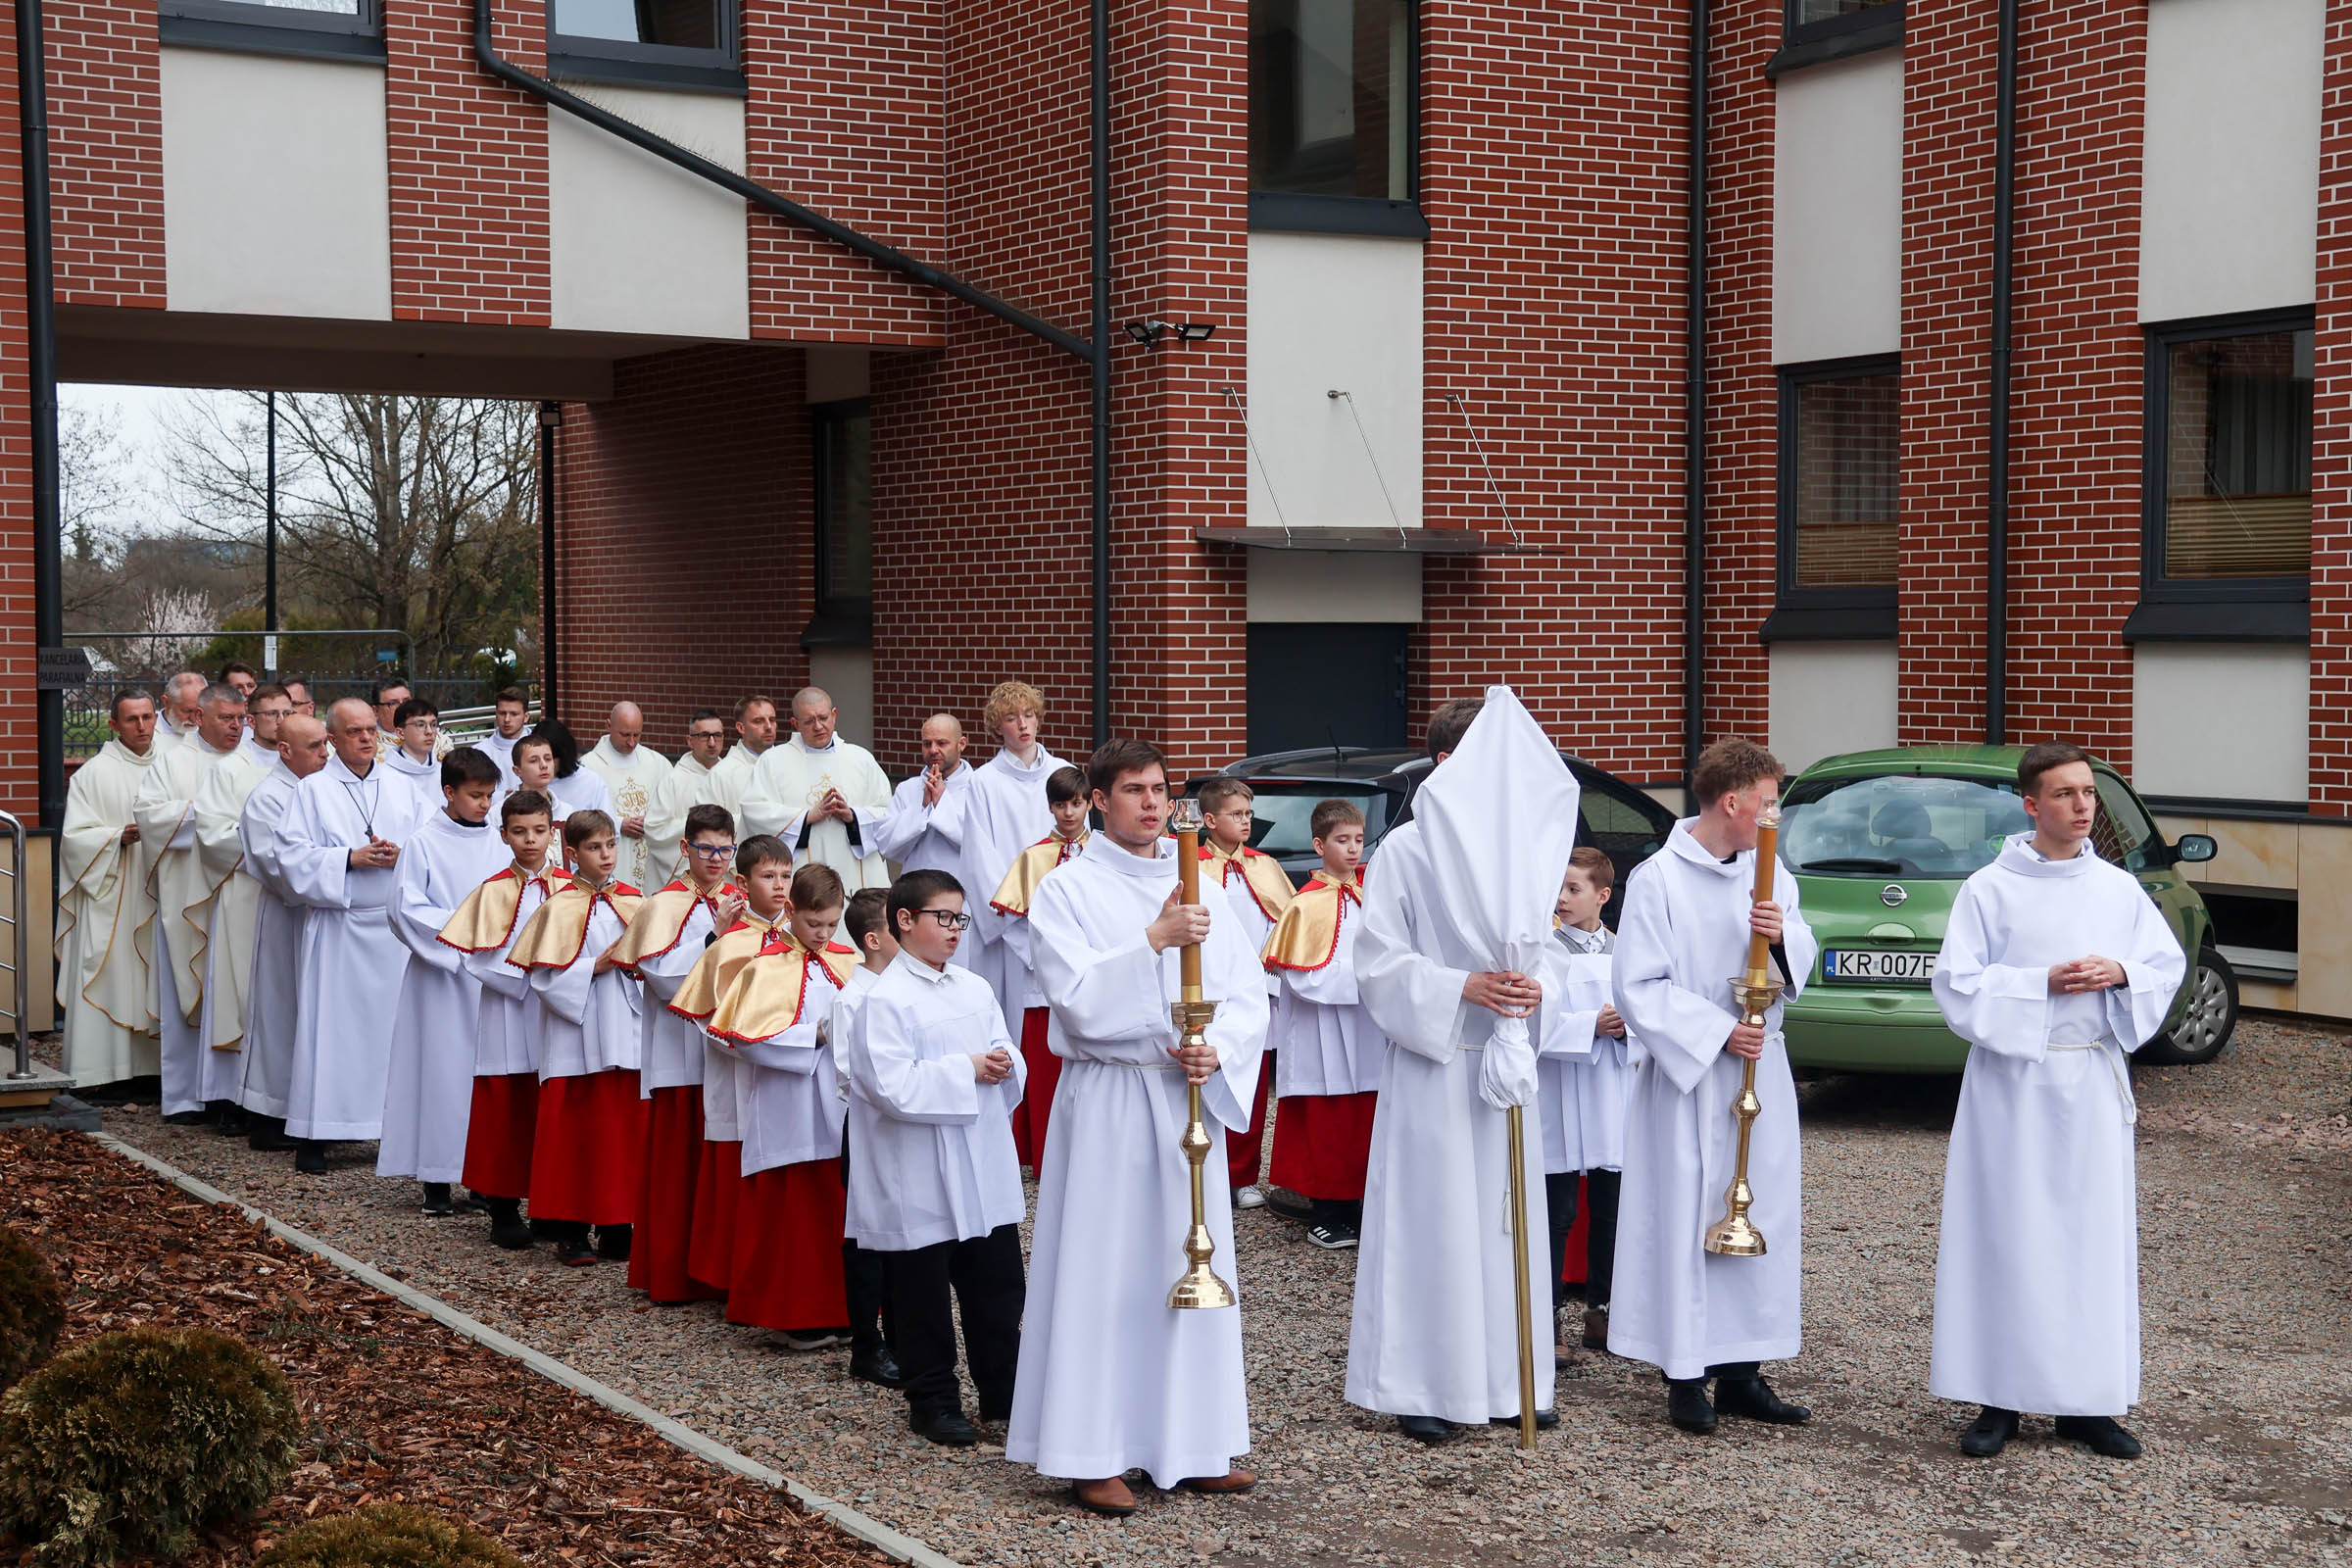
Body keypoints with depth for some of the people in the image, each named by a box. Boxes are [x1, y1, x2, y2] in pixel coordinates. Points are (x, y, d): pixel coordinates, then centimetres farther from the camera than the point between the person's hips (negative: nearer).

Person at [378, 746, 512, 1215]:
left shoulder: (498, 842, 8)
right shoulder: (425, 843, -4)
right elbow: (406, 908, -7)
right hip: (442, 971, -4)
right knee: (443, 1066, -1)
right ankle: (436, 1181, 6)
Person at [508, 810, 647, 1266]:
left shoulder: (635, 902, 9)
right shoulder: (560, 907, -3)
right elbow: (545, 977, -9)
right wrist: (596, 967, -16)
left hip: (626, 1035, 4)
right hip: (576, 1038, -4)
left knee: (624, 1129, 4)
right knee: (574, 1131, 0)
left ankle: (616, 1228, 12)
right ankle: (570, 1232, 7)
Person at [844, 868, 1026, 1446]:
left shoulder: (975, 989, 10)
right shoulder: (884, 1001, -12)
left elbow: (1008, 1056, 16)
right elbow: (894, 1087, -21)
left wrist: (1004, 1066, -8)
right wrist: (966, 1070, -17)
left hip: (986, 1174, 6)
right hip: (921, 1184, -6)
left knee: (999, 1287, 12)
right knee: (925, 1296, 5)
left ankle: (1003, 1392, 25)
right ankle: (933, 1402, 19)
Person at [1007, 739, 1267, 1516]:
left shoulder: (1202, 890, 10)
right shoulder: (1068, 890, -4)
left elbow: (1248, 994, 6)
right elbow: (1078, 1002, -15)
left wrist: (1218, 1050, -12)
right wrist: (1153, 942, -23)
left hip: (1191, 1097, 5)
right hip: (1106, 1101, -5)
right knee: (1104, 1271, -2)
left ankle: (1191, 1444, 18)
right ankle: (1090, 1456, 5)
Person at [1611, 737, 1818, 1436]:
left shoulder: (1769, 875, 9)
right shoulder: (1658, 880, -10)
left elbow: (1802, 965, 10)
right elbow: (1636, 987, -12)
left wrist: (1783, 934, -12)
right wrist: (1717, 1032, -16)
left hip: (1760, 1074, 6)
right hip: (1688, 1078, -6)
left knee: (1761, 1218, 8)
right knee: (1687, 1221, -3)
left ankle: (1740, 1371, 16)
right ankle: (1685, 1375, 6)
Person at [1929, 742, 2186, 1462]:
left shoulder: (2119, 889, 7)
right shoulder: (1990, 890, -4)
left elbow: (2168, 963, 11)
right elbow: (1957, 983, -7)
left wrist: (2121, 974, -9)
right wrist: (2042, 984, -17)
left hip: (2094, 1083, 3)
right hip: (2013, 1084, -3)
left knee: (2096, 1236, 5)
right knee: (2007, 1237, -1)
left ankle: (2086, 1401, 15)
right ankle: (2000, 1400, 8)